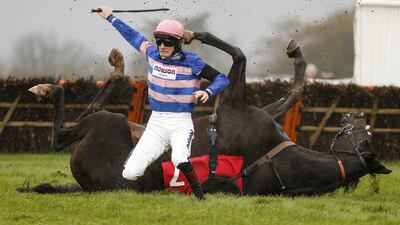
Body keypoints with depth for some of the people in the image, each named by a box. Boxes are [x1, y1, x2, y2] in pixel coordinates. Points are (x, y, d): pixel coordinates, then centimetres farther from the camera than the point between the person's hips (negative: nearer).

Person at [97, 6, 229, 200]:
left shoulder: (192, 62, -9)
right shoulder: (152, 54, 4)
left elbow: (222, 79, -6)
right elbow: (133, 36, 21)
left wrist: (208, 92, -25)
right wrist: (111, 18, 31)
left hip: (181, 123, -4)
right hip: (156, 123, 4)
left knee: (180, 160, -36)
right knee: (130, 174, -6)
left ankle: (199, 196, -13)